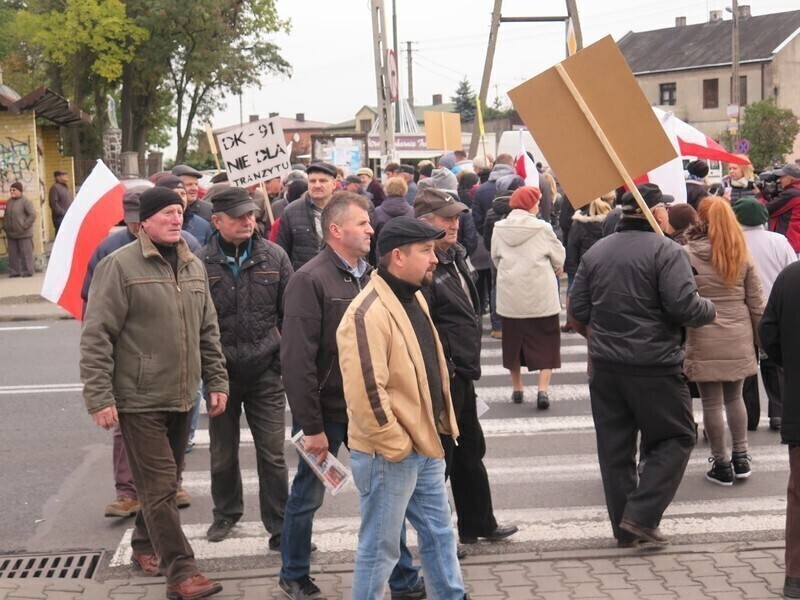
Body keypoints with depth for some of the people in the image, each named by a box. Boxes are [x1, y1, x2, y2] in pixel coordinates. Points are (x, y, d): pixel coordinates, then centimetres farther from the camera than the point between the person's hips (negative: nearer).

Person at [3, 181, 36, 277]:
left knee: (26, 253, -2)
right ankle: (14, 271, 15)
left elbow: (32, 215, -14)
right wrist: (5, 226, 10)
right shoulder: (8, 202, 12)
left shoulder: (25, 201, -9)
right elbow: (6, 216, 22)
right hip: (11, 234, 7)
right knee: (13, 254, 8)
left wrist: (24, 226, -15)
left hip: (24, 234, -7)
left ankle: (27, 272, 4)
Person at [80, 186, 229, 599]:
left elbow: (208, 331, 17)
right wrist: (99, 397, -16)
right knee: (160, 486, -5)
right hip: (140, 399, -6)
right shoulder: (120, 266, -11)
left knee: (163, 482, 17)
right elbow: (96, 337, -13)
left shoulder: (193, 267, 10)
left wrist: (216, 381, 12)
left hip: (182, 398, 7)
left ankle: (145, 546, 36)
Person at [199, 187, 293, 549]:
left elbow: (290, 314, 4)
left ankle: (280, 528, 13)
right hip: (221, 372, 0)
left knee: (272, 454, 3)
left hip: (266, 372, 0)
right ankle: (226, 514, 37)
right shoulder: (201, 263, -5)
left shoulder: (274, 257, -1)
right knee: (222, 454, 16)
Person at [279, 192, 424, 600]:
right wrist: (311, 426, -18)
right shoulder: (310, 280, -15)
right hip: (325, 412, -6)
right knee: (307, 497, 10)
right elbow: (297, 360, -18)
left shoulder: (368, 276, 5)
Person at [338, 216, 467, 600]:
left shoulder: (414, 298, 10)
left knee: (439, 535, 20)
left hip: (425, 445, 9)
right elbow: (365, 392, -27)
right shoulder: (368, 312, -21)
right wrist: (395, 445, -19)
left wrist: (438, 431, 16)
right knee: (380, 547, 4)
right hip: (389, 454, -9)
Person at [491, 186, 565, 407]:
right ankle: (543, 389, -5)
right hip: (540, 296, -3)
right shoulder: (542, 228, -11)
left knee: (513, 341, 16)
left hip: (509, 295, 3)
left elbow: (495, 258, 6)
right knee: (545, 342, 6)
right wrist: (556, 267, 23)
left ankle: (517, 388, 25)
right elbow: (558, 256, 0)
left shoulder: (499, 229, -3)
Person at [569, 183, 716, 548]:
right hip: (655, 366, -5)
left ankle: (624, 529, 18)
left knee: (615, 447, 12)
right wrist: (710, 311, 2)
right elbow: (684, 307, -18)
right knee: (675, 438, 10)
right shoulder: (665, 250, -11)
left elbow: (577, 310, 9)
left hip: (605, 366, 6)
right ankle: (641, 515, 0)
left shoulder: (596, 252, 7)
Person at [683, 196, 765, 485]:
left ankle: (721, 464, 12)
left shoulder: (686, 255, -8)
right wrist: (759, 334, 16)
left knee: (712, 402, 5)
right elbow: (756, 301, 6)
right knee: (735, 396, 19)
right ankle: (741, 456, 22)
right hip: (738, 337, 4)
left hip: (704, 341, -4)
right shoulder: (742, 255, 3)